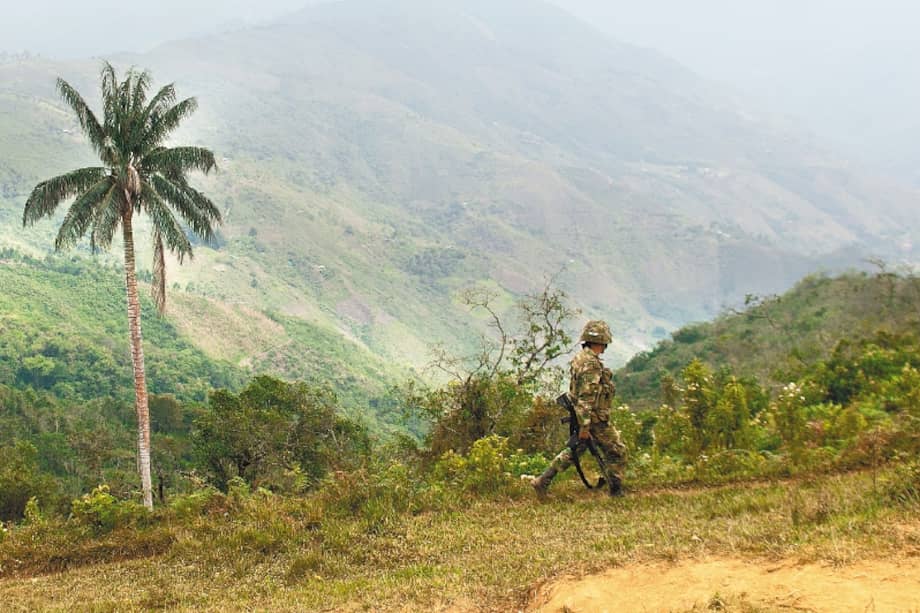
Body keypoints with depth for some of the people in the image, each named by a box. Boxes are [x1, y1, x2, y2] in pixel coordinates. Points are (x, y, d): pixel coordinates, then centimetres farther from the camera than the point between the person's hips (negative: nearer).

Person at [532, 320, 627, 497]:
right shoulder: (591, 364, -21)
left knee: (574, 451, 17)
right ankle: (617, 493, 12)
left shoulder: (580, 358, 10)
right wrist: (584, 426, -26)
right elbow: (586, 397, -26)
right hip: (595, 419, -9)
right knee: (617, 452, 5)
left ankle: (542, 481, 13)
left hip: (581, 416, 9)